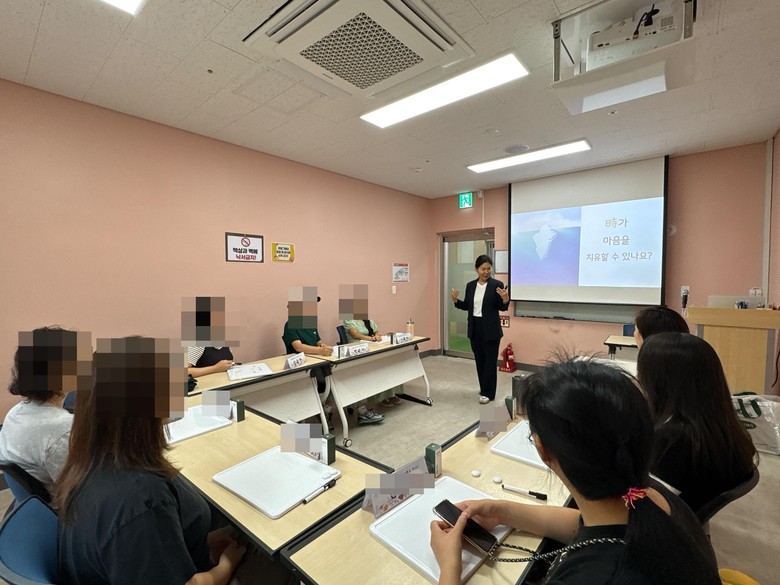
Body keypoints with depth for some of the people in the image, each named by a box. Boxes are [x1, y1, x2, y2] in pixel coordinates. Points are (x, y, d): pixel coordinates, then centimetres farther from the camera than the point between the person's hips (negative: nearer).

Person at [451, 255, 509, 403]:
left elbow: (502, 308, -7)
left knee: (489, 360, 3)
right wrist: (456, 300, -7)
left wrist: (505, 300, -28)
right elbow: (466, 306, 9)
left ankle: (487, 393, 15)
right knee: (479, 360, 14)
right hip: (474, 328, 5)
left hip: (490, 329, -5)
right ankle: (484, 388, 31)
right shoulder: (470, 285, 5)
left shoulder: (497, 284, -8)